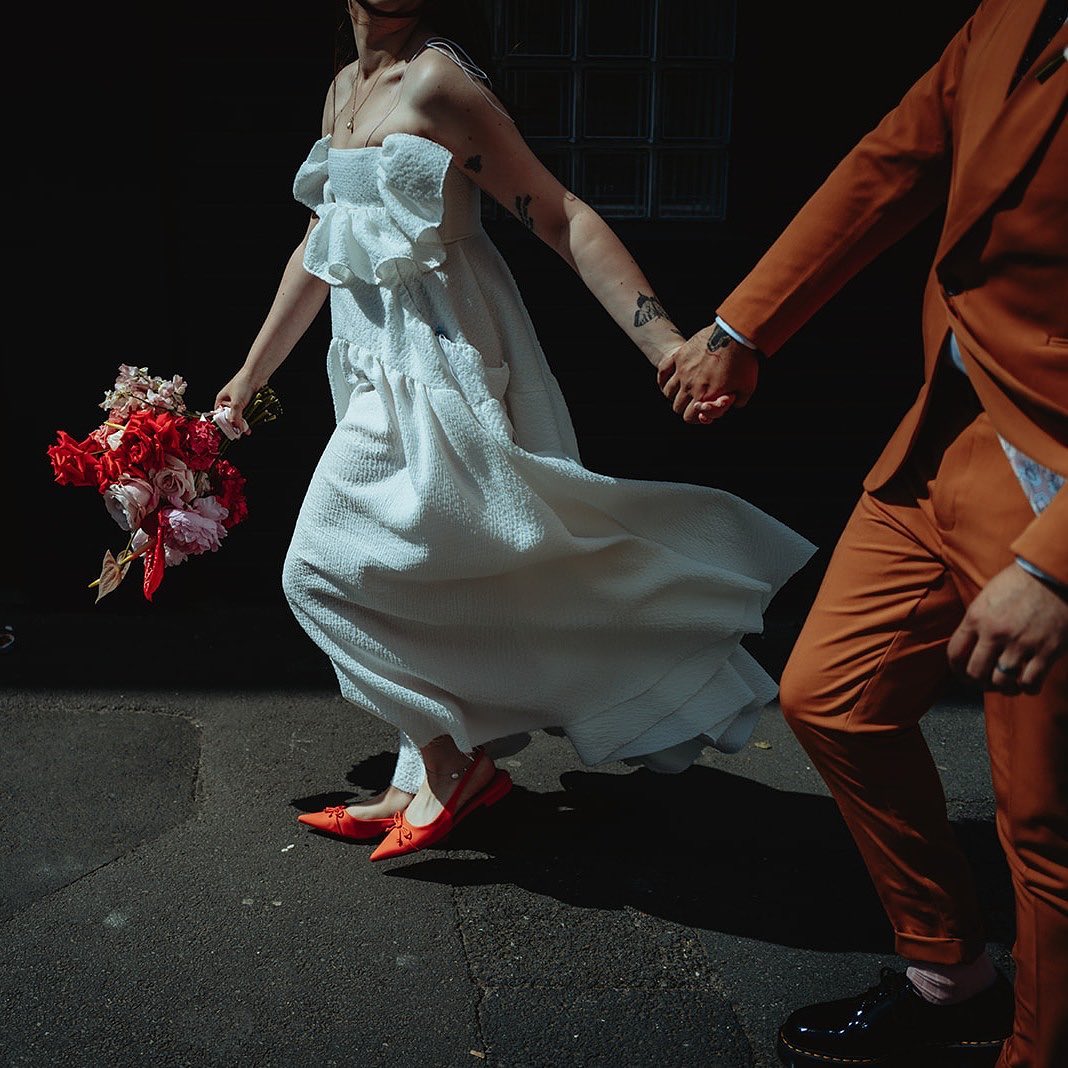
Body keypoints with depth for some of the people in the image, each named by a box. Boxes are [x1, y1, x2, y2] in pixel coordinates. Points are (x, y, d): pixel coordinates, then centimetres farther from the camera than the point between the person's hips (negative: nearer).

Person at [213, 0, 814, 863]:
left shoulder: (435, 78, -12)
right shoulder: (345, 88, 14)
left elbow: (562, 218, -19)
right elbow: (319, 247, 20)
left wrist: (669, 346, -28)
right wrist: (251, 374, 24)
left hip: (436, 366, -9)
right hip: (381, 367, 9)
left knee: (323, 571, -7)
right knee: (404, 580, 13)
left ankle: (451, 764, 7)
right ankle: (434, 780, 28)